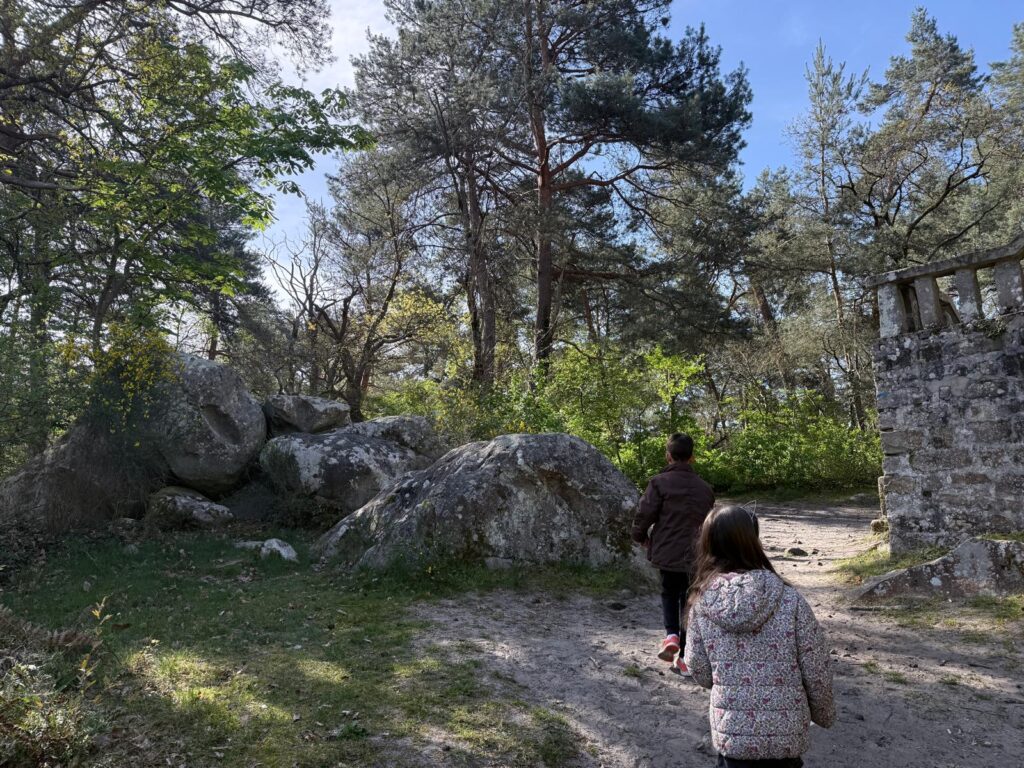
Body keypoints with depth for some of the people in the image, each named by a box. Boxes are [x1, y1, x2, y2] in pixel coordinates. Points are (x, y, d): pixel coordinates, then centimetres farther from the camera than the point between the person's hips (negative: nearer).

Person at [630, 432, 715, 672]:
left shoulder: (660, 482, -11)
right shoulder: (705, 488, 4)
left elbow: (644, 514, -13)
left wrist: (640, 537, 7)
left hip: (666, 551, -2)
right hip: (694, 555, 2)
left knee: (669, 593, 22)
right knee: (688, 600, 12)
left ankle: (671, 634, 2)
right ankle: (683, 656, 15)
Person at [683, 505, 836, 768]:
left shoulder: (702, 602, -10)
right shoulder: (789, 600, -14)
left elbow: (700, 673, -2)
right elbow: (817, 671, -8)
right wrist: (824, 714, 11)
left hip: (731, 733, 1)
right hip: (785, 734, -1)